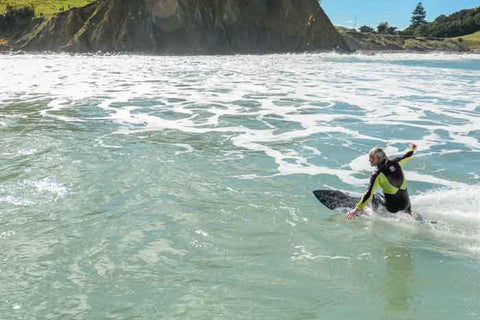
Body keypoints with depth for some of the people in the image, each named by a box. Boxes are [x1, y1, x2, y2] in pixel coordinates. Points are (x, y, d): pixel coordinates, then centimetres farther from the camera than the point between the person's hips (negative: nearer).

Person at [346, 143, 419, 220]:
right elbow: (407, 156, 17)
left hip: (391, 207, -4)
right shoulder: (395, 163, -4)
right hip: (405, 203, 5)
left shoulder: (377, 174, -16)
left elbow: (369, 194, -19)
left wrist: (357, 209, -17)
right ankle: (410, 213, 25)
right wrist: (412, 148, 40)